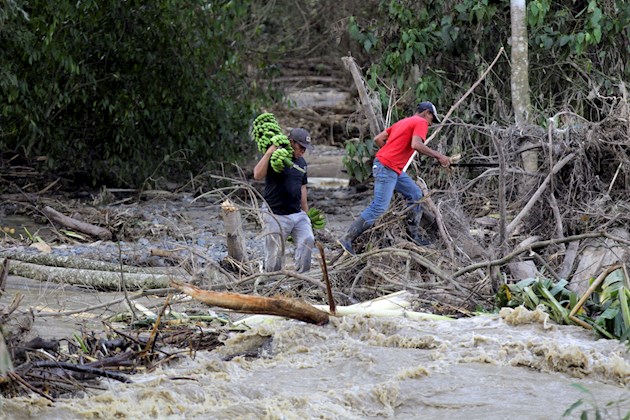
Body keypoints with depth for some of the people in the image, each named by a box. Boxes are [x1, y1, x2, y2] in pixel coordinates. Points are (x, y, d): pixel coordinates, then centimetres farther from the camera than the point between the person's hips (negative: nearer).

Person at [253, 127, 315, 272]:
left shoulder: (301, 162, 13)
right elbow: (258, 175, -26)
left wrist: (305, 212, 22)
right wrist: (269, 152, -30)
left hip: (297, 213, 6)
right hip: (276, 215, -6)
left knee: (307, 240, -14)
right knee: (275, 253, -1)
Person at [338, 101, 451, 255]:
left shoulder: (403, 122, 22)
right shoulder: (421, 122, -4)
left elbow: (378, 139, 18)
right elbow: (416, 144, -22)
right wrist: (438, 156, -16)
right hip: (387, 168, -10)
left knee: (415, 194, 16)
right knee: (379, 207, -12)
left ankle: (414, 235, 17)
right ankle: (347, 238, -13)